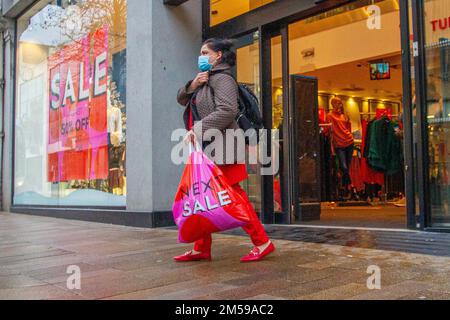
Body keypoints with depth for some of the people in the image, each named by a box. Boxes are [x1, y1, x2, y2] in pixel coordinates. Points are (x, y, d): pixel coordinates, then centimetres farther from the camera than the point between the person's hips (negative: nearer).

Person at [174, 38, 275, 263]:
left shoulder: (222, 78, -8)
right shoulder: (206, 80, 23)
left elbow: (227, 110, -23)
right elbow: (182, 99, 19)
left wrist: (196, 129, -24)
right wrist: (192, 85, -1)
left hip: (220, 147, -10)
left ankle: (262, 243, 4)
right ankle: (201, 249, 16)